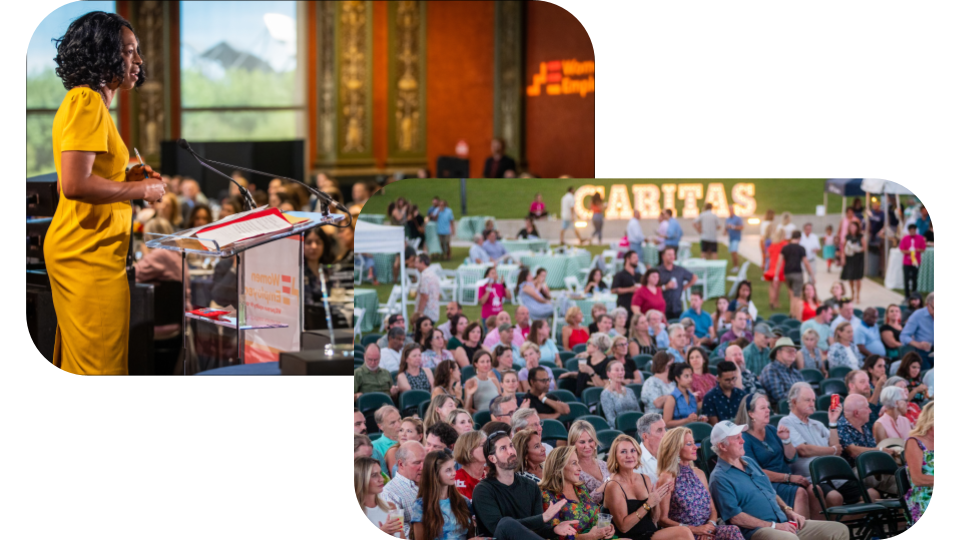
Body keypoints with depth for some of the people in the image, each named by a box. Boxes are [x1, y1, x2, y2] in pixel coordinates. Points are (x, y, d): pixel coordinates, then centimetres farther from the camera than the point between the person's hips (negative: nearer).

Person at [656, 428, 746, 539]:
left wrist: (710, 525, -5)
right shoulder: (667, 478, -2)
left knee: (733, 531, -27)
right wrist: (694, 529, -14)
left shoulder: (699, 474, 18)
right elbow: (663, 519, -5)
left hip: (706, 530, 7)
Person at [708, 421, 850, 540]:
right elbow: (735, 517, -15)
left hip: (784, 523, 9)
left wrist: (788, 510, 8)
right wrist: (774, 526, -14)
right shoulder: (720, 478, -6)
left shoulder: (749, 462, 20)